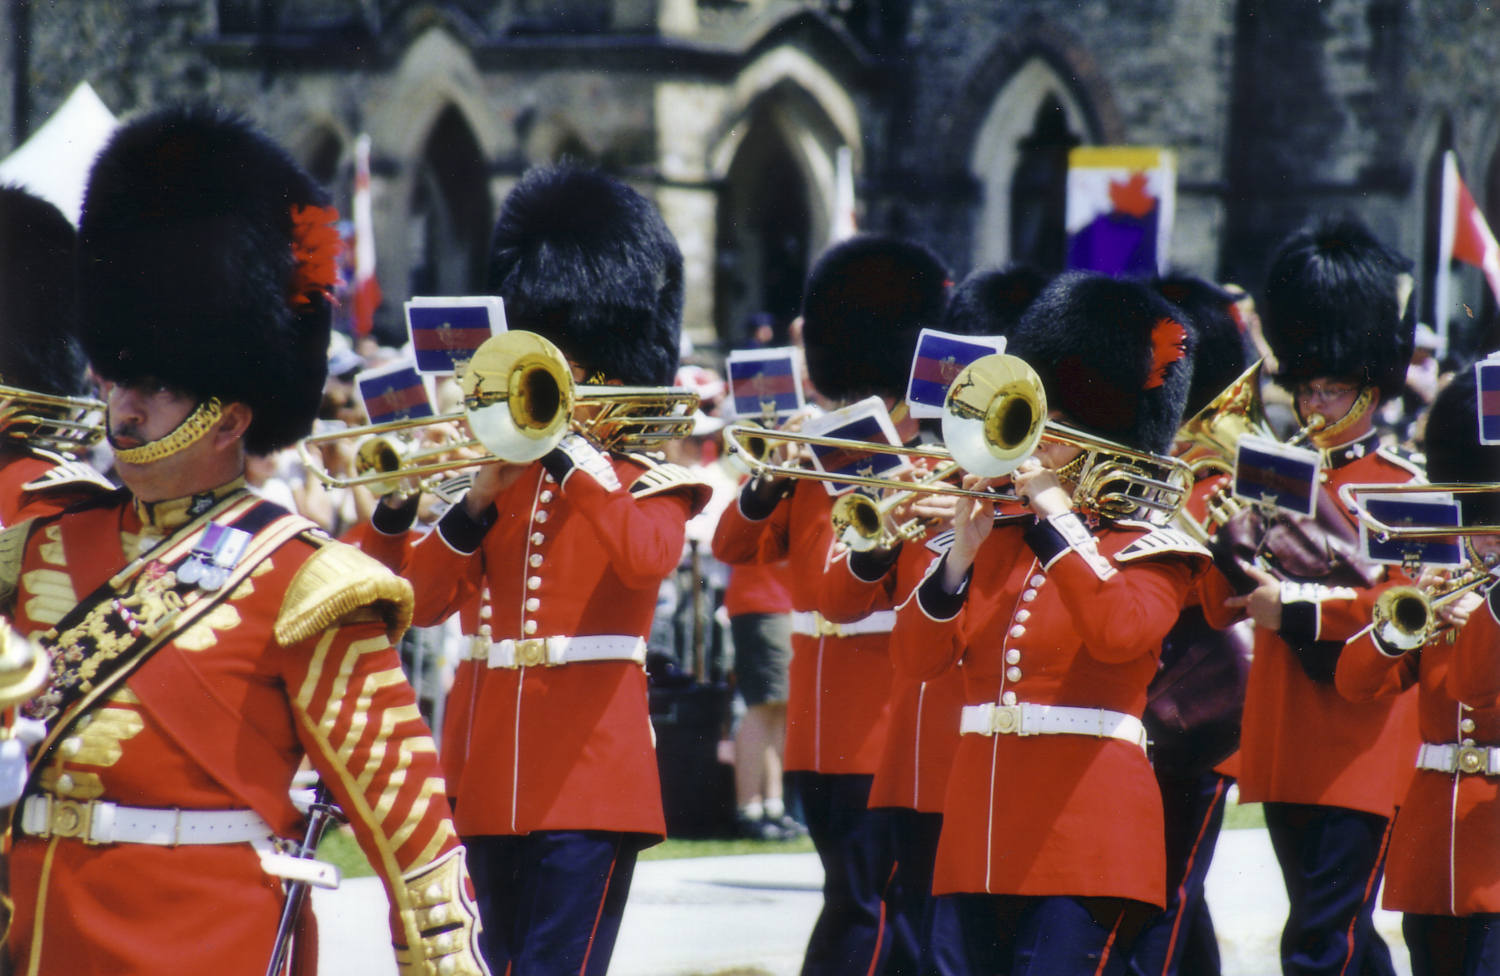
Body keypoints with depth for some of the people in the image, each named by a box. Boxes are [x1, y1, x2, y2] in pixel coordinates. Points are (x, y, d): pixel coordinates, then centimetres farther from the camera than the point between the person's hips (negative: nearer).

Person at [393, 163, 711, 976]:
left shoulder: (650, 478, 1)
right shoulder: (509, 474, 14)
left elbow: (646, 556, -23)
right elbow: (424, 601, 6)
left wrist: (566, 449, -23)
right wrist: (480, 501, -8)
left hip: (588, 775, -6)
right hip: (490, 775, 6)